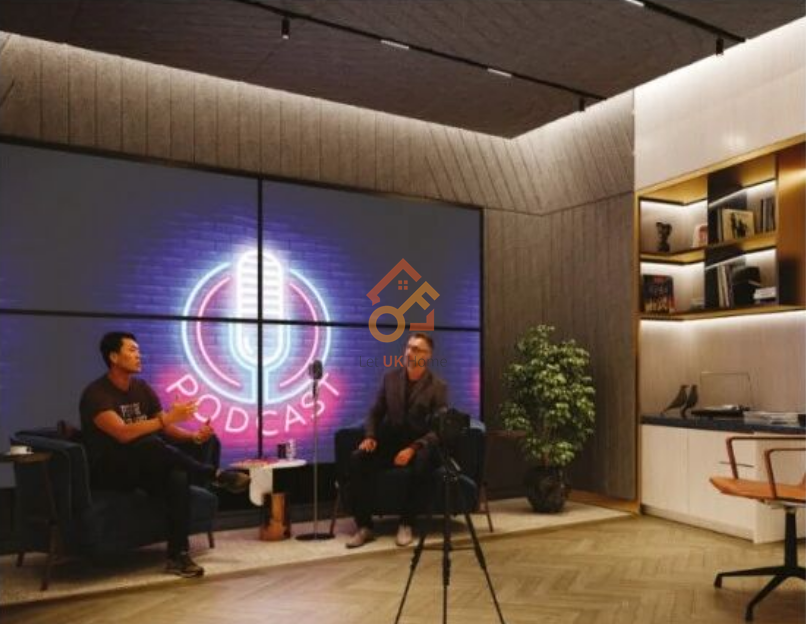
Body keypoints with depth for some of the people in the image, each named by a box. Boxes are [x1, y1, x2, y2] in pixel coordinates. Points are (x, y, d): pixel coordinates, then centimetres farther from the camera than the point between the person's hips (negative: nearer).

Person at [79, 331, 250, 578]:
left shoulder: (142, 388, 7)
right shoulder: (96, 394, -14)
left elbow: (167, 430, 2)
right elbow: (122, 433, -30)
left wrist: (195, 436, -18)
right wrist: (168, 417, -34)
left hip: (144, 466, 7)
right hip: (110, 469, -7)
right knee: (149, 445, -38)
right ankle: (216, 475, -19)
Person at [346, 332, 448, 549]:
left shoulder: (438, 387, -5)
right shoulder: (390, 378, 7)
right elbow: (375, 413, 10)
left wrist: (413, 448, -26)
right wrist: (370, 436, -11)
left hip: (419, 446, -3)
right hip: (389, 442, 3)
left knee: (422, 463, -38)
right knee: (357, 459, -25)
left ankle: (406, 524, -19)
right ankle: (364, 526, -17)